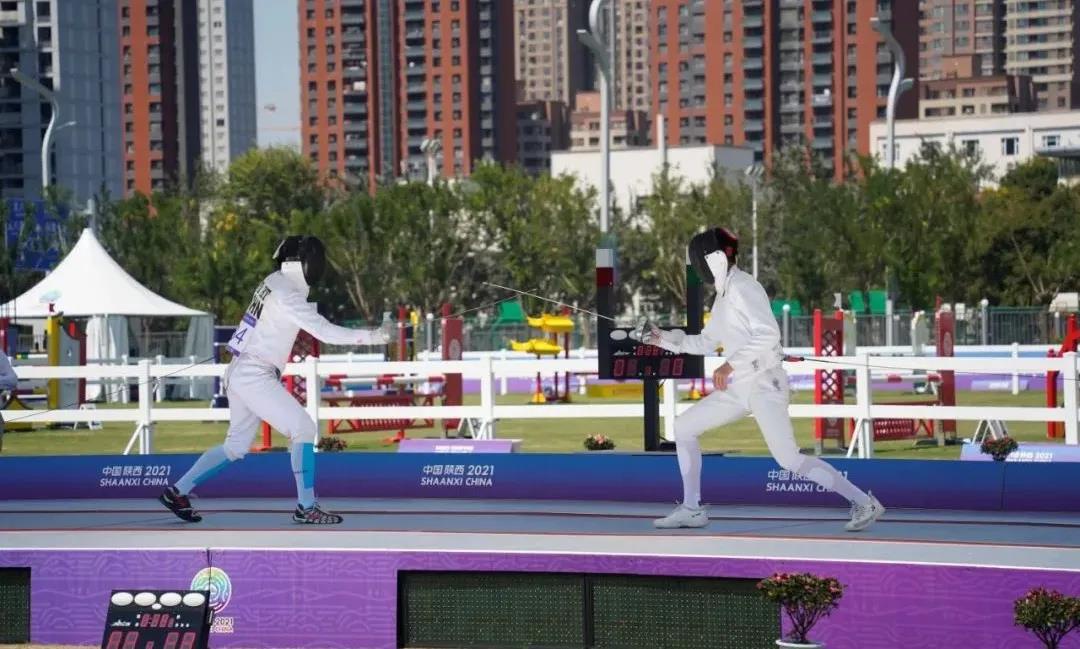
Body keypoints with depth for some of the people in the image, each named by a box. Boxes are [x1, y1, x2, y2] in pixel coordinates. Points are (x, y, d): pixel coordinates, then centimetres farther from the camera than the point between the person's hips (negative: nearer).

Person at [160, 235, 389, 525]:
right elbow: (325, 332, -24)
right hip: (253, 377, -10)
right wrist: (370, 336, -22)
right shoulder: (287, 296, -19)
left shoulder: (274, 281, 10)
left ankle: (177, 492, 20)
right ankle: (306, 507, -10)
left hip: (241, 373, 10)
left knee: (236, 446, 17)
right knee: (303, 429, -10)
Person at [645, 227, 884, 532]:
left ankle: (864, 503, -13)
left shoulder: (743, 287, -15)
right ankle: (692, 509, 15)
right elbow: (706, 342, 26)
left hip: (764, 384, -10)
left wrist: (730, 365, -30)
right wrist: (663, 338, 17)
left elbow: (768, 334, -28)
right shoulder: (725, 294, 15)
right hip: (741, 386, 10)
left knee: (789, 460, -19)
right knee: (683, 427, 10)